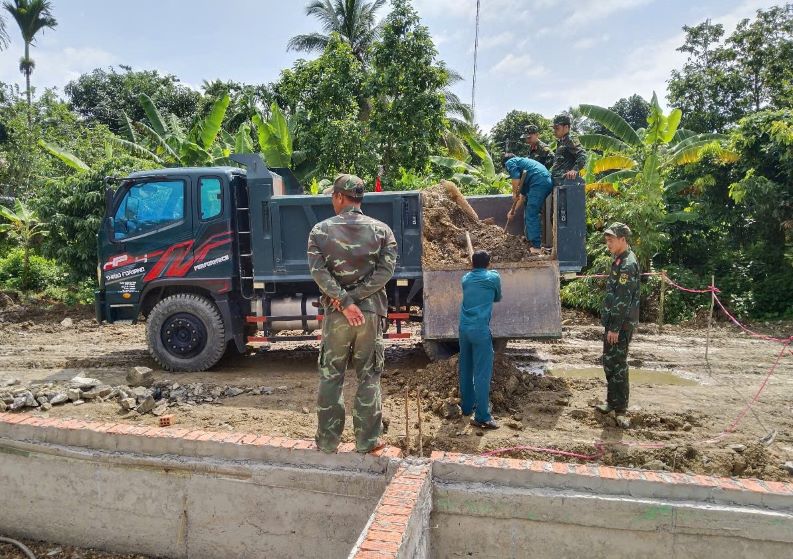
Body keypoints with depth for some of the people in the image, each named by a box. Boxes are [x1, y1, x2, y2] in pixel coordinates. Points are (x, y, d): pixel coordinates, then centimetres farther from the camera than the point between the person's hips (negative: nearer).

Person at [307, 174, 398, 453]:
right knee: (369, 378, 10)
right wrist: (355, 297, -9)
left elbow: (319, 272, -10)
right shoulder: (381, 230, 1)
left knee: (330, 377, 11)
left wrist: (344, 301, -12)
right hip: (371, 312, 0)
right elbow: (385, 270, -9)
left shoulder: (320, 230, 0)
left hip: (335, 314, 0)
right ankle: (367, 440, 17)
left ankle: (327, 440, 18)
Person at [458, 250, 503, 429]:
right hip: (480, 329, -5)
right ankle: (482, 416, -7)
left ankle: (467, 407, 26)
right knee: (482, 373, -5)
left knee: (466, 370, 15)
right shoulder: (493, 277, 2)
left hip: (464, 328, 6)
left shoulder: (466, 278, 13)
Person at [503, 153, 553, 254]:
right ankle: (529, 238, 34)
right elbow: (523, 196, 38)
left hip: (539, 182, -9)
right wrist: (513, 211, 42)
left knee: (531, 215, -4)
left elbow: (516, 178, -11)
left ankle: (536, 246, -5)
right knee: (529, 212, 23)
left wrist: (514, 193, 2)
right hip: (548, 182, 9)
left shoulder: (510, 162, 13)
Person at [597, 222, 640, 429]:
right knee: (609, 361, 16)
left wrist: (615, 328, -21)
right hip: (613, 321, 10)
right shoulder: (620, 261, 13)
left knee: (618, 364, -4)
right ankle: (612, 401, 28)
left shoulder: (628, 265, -18)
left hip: (621, 324, -10)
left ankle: (620, 409, 4)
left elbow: (623, 300, -22)